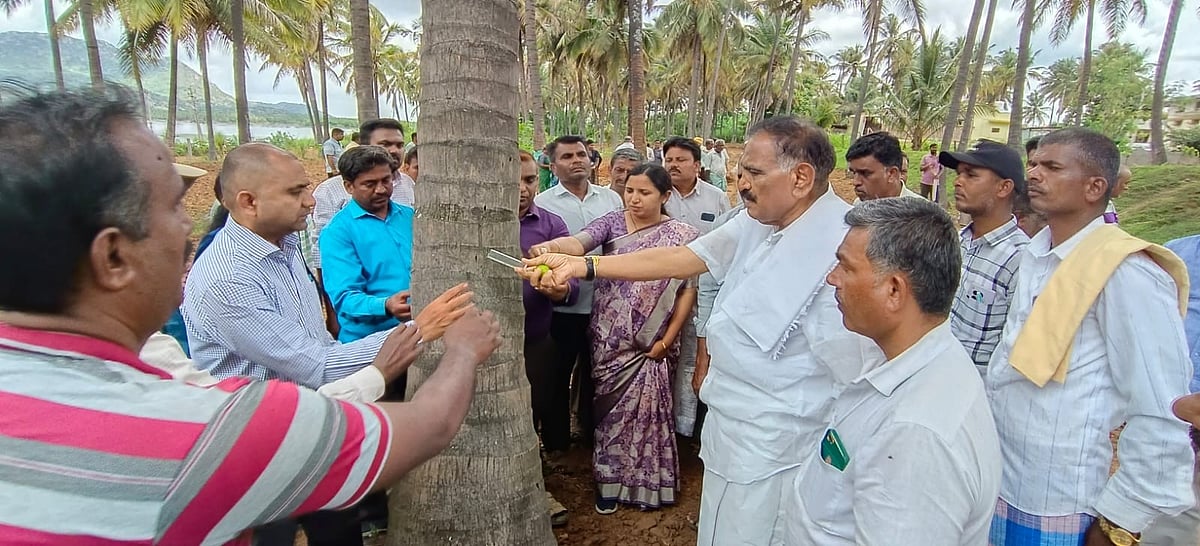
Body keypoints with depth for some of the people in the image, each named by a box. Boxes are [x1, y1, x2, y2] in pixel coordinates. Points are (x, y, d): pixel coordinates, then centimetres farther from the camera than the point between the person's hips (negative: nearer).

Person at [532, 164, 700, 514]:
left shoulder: (683, 235, -2)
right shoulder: (613, 222, -1)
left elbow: (688, 291, -2)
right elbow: (579, 242, -19)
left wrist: (667, 340, -6)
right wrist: (552, 246, -42)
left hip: (651, 345, -1)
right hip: (609, 341, 1)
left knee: (647, 409, 7)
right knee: (610, 409, 9)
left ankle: (647, 482, 27)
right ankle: (609, 481, 26)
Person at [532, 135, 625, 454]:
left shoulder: (612, 199, 6)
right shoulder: (543, 204, -4)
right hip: (562, 308, -3)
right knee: (558, 375, 12)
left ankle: (593, 433, 39)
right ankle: (556, 441, 30)